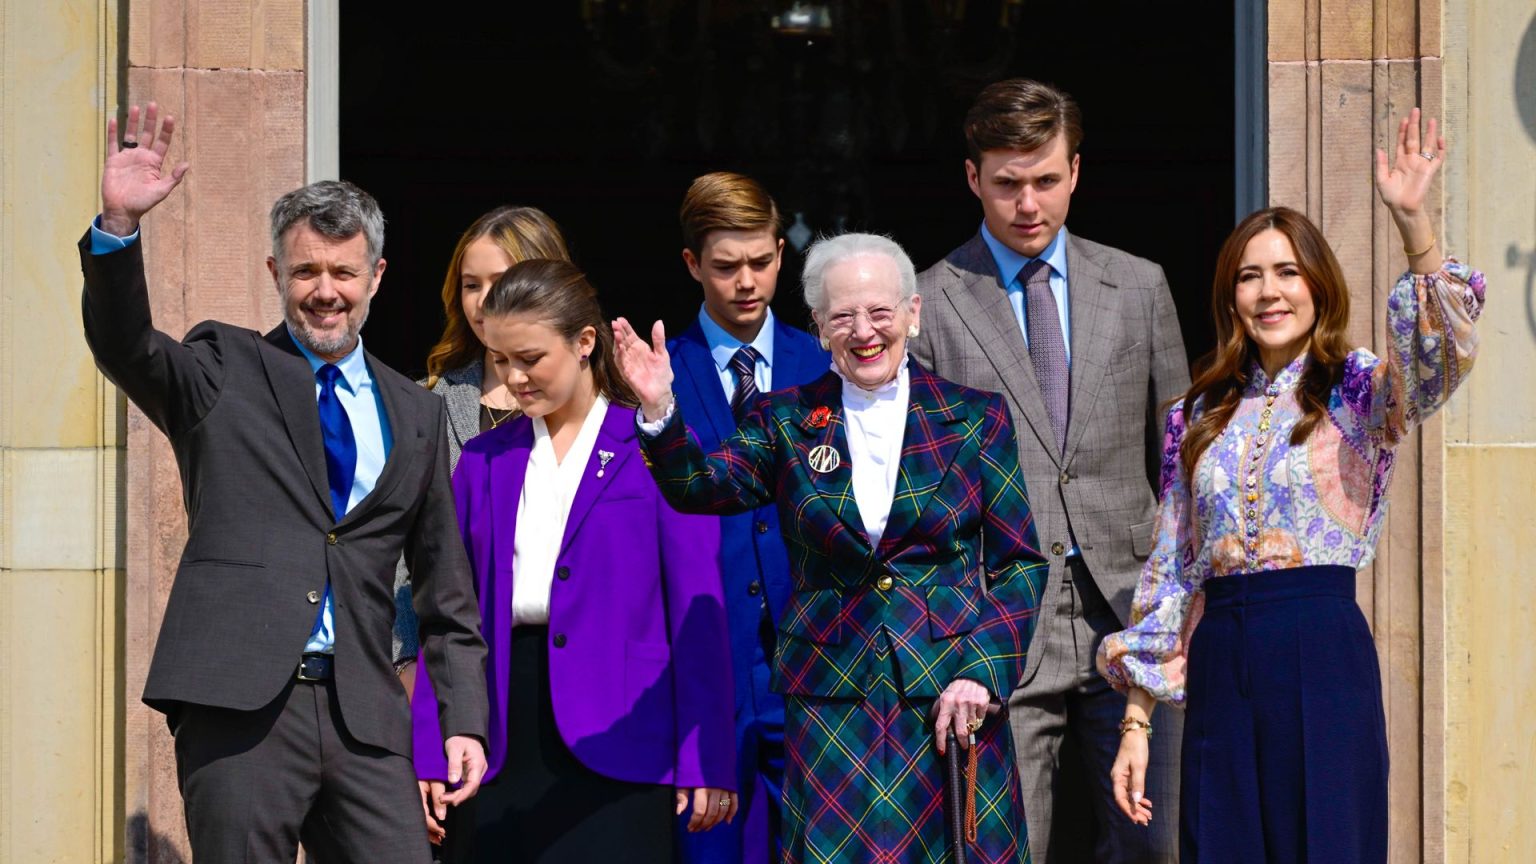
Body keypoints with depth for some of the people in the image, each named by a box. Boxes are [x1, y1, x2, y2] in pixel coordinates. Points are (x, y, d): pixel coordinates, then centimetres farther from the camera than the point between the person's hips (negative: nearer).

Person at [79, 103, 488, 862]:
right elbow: (125, 347, -11)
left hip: (365, 714, 3)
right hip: (238, 706, -3)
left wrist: (463, 719, 11)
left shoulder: (413, 414, 16)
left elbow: (444, 583, 18)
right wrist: (118, 226, -26)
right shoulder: (224, 370, 8)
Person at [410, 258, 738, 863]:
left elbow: (696, 610, -2)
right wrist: (430, 756, 5)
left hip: (616, 747, -4)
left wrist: (705, 763, -7)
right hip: (502, 744, 4)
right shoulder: (483, 461, 13)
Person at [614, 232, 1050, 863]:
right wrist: (659, 410, -27)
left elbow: (1019, 563, 5)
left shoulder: (975, 418, 5)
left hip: (952, 695, 0)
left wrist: (984, 670, -8)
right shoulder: (785, 421, 7)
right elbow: (703, 486, -9)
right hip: (832, 702, 0)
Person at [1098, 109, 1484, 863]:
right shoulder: (1202, 416, 13)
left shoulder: (1358, 394, 2)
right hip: (1220, 664, 4)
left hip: (1322, 657, -4)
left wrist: (1412, 223, -32)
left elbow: (1441, 357, -21)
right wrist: (1136, 722, 9)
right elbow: (1169, 571, 13)